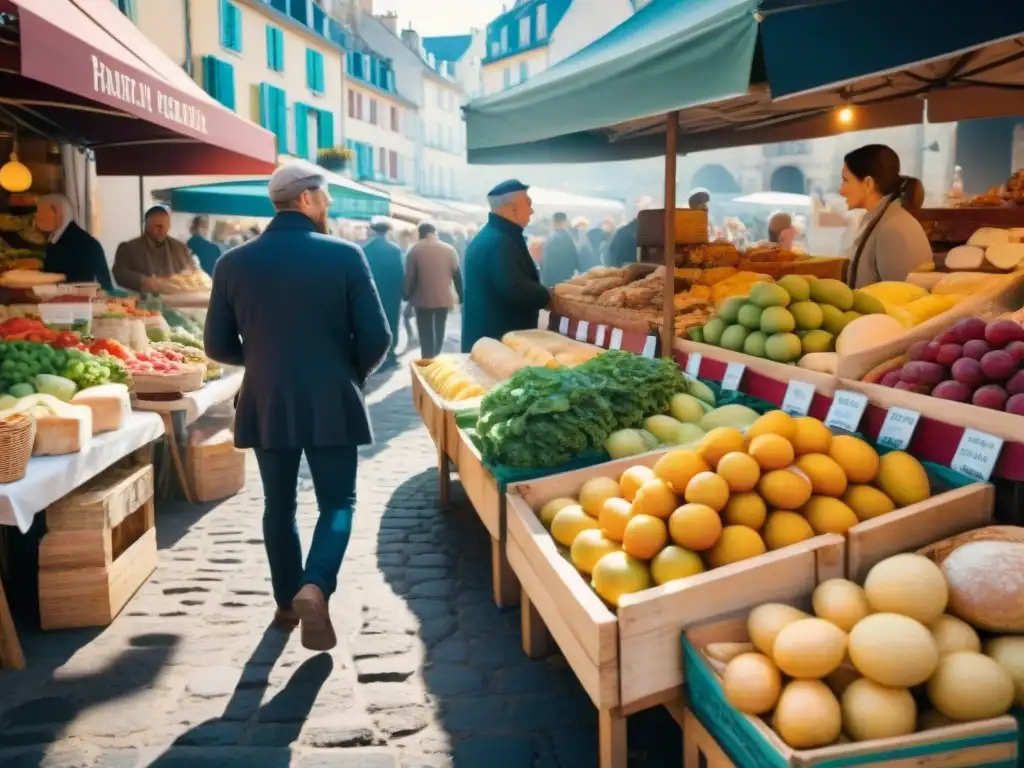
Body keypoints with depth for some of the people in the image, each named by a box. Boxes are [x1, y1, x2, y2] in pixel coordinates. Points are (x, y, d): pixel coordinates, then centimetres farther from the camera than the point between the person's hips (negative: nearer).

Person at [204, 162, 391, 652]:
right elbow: (376, 337, -9)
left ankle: (287, 602, 26)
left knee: (279, 505, 18)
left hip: (266, 405, 3)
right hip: (331, 404, -2)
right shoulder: (344, 256, -9)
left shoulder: (234, 262, -2)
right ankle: (314, 588, -11)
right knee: (337, 502, 10)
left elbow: (218, 346, 3)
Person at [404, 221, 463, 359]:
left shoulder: (415, 250, -6)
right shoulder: (449, 249, 0)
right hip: (444, 298, 2)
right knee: (439, 331, 16)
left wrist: (407, 295, 4)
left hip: (423, 298, -2)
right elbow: (457, 274, 1)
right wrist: (461, 296, 8)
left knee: (426, 332, 5)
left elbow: (410, 276, -7)